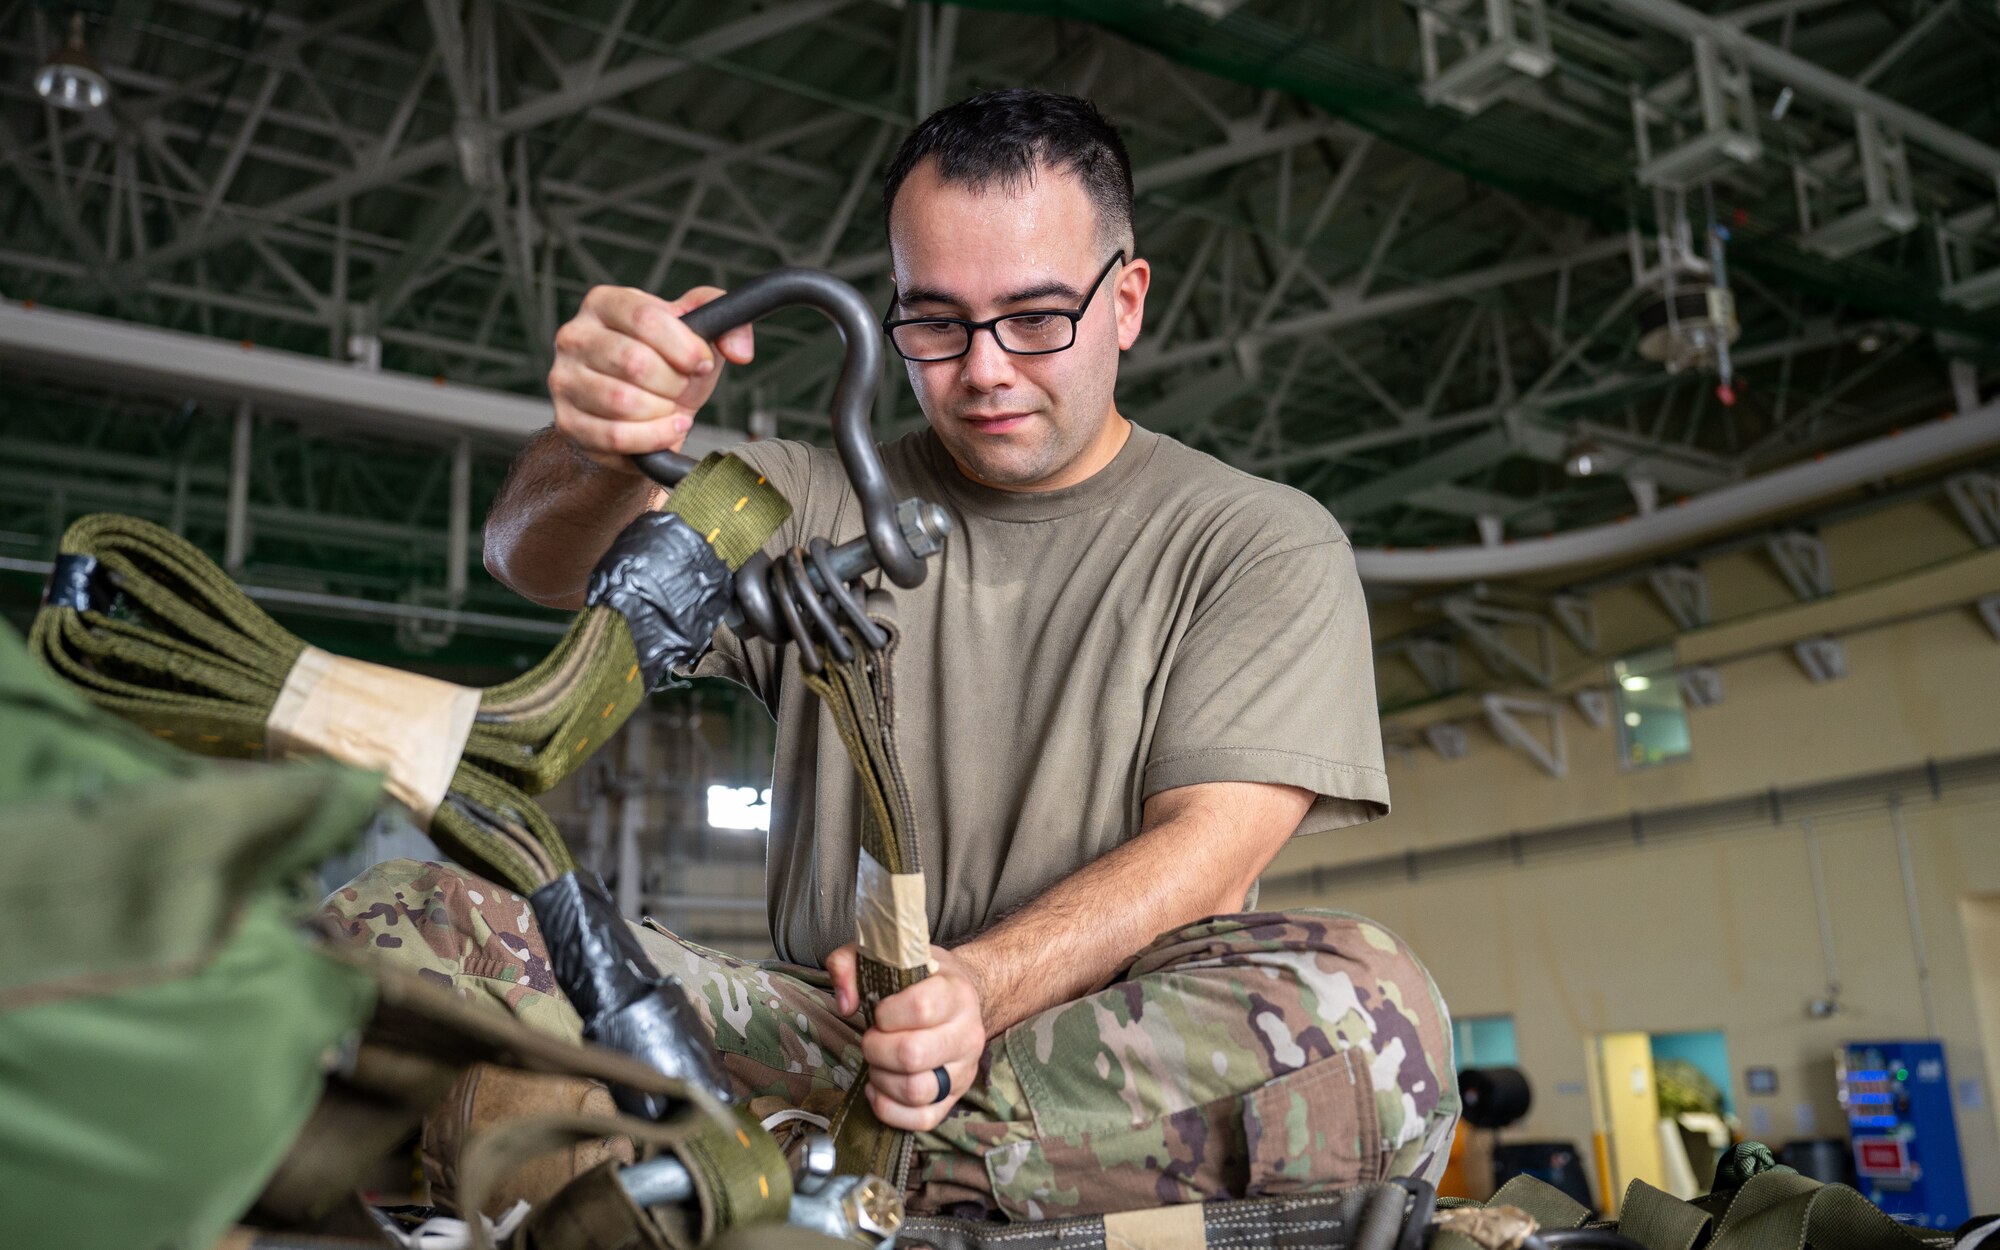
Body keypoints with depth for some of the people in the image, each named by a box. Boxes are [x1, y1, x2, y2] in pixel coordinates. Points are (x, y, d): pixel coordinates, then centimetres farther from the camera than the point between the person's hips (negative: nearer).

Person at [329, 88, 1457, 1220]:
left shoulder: (1265, 544, 6)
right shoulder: (820, 505, 13)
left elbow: (1210, 850, -8)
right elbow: (545, 562, -4)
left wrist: (982, 984, -27)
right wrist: (605, 453, -29)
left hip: (1117, 1058, -1)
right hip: (818, 1029, 2)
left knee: (1365, 1004, -35)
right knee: (401, 919, -16)